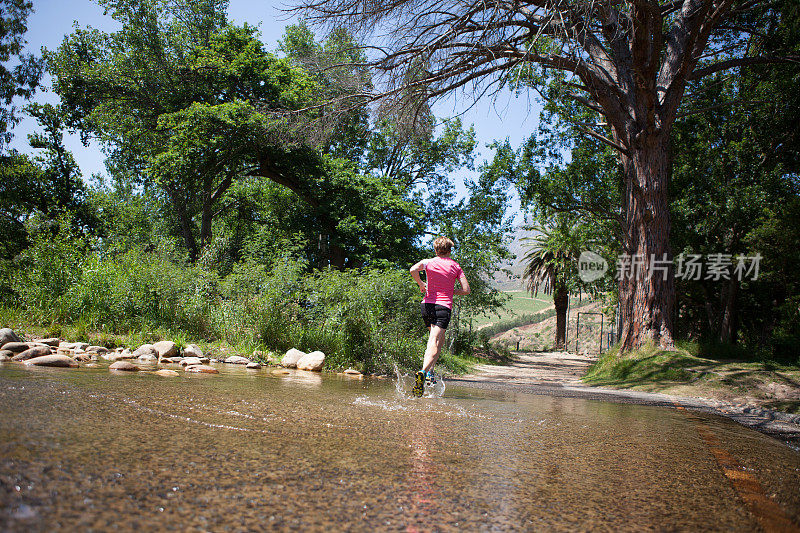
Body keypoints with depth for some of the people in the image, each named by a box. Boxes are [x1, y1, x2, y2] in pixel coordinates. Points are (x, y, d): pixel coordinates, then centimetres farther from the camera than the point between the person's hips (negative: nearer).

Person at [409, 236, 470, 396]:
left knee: (440, 340, 22)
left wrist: (421, 284, 2)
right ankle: (424, 372, -36)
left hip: (427, 304, 3)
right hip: (444, 306, -3)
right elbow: (466, 290, 3)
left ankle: (430, 372, 13)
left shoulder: (428, 262, 8)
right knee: (434, 343, -14)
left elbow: (413, 270, -14)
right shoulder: (455, 266, 9)